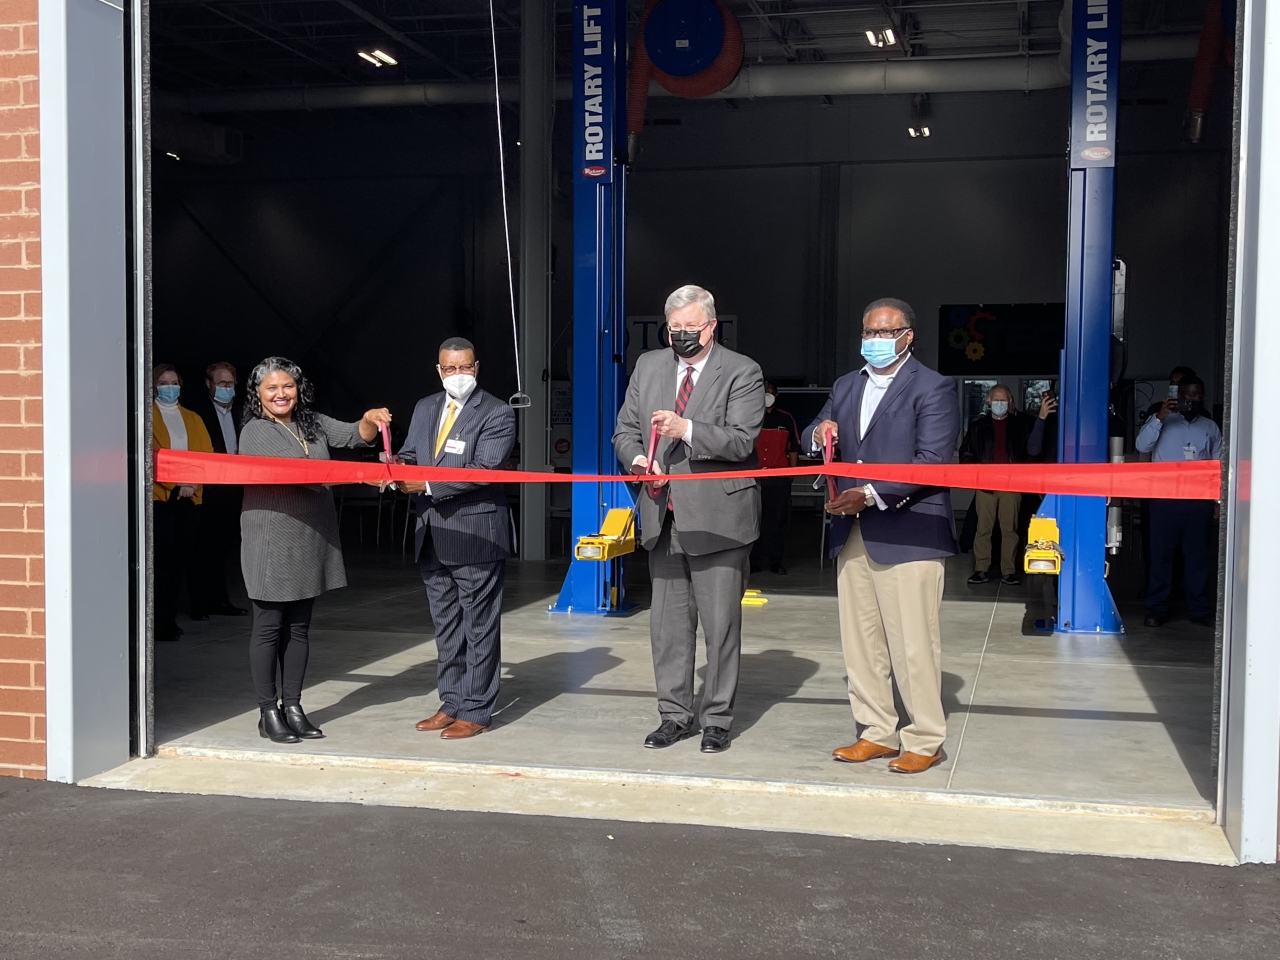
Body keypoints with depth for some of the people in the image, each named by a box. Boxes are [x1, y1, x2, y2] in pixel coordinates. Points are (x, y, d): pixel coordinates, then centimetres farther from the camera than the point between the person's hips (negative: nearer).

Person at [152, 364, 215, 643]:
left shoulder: (193, 419, 18)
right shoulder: (148, 417, 4)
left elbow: (206, 454, 9)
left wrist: (192, 483, -7)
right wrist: (175, 484, -14)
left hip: (190, 495, 4)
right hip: (159, 495, -4)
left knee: (182, 557, 3)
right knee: (164, 559, -9)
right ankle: (163, 623, -9)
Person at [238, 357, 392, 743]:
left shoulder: (312, 424, 13)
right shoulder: (255, 432, -5)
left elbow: (353, 436, 8)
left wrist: (370, 421, -15)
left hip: (312, 541, 6)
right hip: (272, 541, -6)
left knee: (299, 628, 11)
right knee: (269, 627, 1)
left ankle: (292, 706, 19)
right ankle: (268, 712, 9)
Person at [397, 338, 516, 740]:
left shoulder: (497, 414, -8)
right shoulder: (424, 408, 13)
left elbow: (484, 470, -19)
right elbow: (410, 456, 13)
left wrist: (427, 484, -23)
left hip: (476, 536, -7)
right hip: (433, 536, 7)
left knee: (479, 627, 2)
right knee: (446, 627, 15)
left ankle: (475, 711, 9)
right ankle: (451, 704, 25)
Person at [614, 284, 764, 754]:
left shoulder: (742, 372, -4)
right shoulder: (648, 366, 12)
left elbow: (741, 440, -14)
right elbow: (624, 429, 15)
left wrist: (687, 429, -27)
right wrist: (638, 458, -7)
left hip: (717, 516, -5)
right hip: (663, 516, 5)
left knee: (721, 623, 2)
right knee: (667, 622, 10)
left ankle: (718, 719, 14)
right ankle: (675, 714, 22)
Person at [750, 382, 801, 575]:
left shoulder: (786, 419, 10)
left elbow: (794, 449, 11)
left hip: (779, 479, 0)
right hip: (754, 477, 0)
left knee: (778, 520, 1)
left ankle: (775, 561, 5)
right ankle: (753, 561, 4)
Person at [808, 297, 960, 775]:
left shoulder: (933, 389, -4)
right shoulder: (846, 386, 18)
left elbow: (931, 462, -13)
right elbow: (815, 441, 20)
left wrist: (872, 494, -19)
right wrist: (819, 434, -4)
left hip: (908, 533, -7)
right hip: (853, 533, 7)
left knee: (912, 643, -4)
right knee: (859, 640, 10)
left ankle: (924, 740, 7)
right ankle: (877, 732, 21)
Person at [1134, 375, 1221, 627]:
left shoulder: (1211, 428, 15)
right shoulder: (1163, 421, 6)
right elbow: (1142, 446, -9)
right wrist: (1159, 417, -19)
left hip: (1199, 501, 2)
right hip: (1165, 499, -2)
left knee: (1197, 555, 5)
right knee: (1161, 553, -1)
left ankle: (1198, 609, 11)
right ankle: (1156, 609, 3)